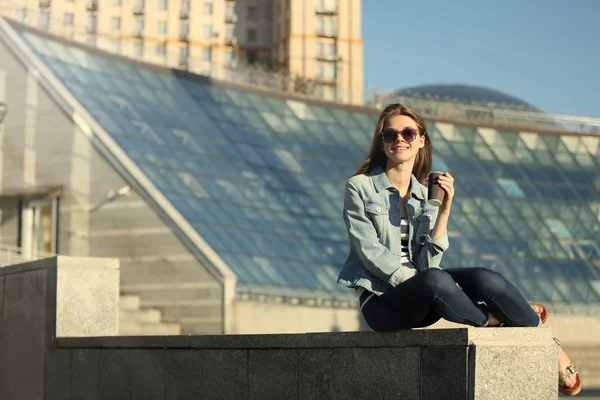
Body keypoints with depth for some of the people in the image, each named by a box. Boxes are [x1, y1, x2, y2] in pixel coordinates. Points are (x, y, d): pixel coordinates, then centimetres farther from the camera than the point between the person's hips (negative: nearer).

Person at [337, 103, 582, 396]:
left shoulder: (425, 195, 10)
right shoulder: (359, 187, -1)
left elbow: (428, 261, -2)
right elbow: (369, 251, -11)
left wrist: (444, 209, -12)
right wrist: (416, 278, -20)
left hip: (423, 298, 4)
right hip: (380, 298, -4)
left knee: (485, 279, -25)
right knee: (434, 279, -37)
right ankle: (493, 322, -10)